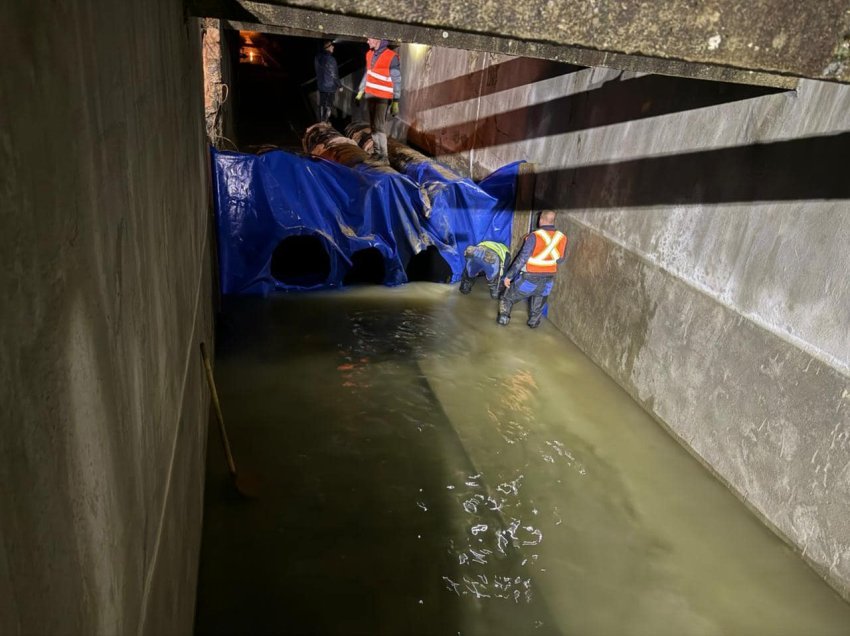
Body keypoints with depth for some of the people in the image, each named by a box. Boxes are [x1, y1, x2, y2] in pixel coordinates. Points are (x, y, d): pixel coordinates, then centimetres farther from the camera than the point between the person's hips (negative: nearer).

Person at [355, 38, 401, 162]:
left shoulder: (391, 57, -14)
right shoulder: (370, 54, 7)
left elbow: (396, 81, -11)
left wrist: (395, 103, -13)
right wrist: (360, 92, 20)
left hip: (383, 98, -7)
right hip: (370, 95, 7)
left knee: (379, 126, -12)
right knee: (373, 125, 8)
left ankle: (383, 155, -7)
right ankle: (377, 151, 16)